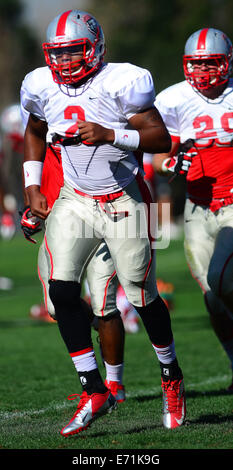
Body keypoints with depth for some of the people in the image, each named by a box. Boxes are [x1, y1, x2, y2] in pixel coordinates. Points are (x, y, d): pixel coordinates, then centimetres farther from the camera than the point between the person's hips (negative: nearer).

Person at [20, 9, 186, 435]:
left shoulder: (121, 84, -15)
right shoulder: (43, 88, 0)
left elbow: (162, 139, -16)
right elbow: (34, 133, 20)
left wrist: (111, 135, -30)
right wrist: (32, 185, 10)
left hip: (124, 203, -4)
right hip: (75, 203, 4)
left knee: (143, 298, 3)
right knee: (62, 291, -14)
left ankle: (171, 375, 31)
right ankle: (94, 391, -5)